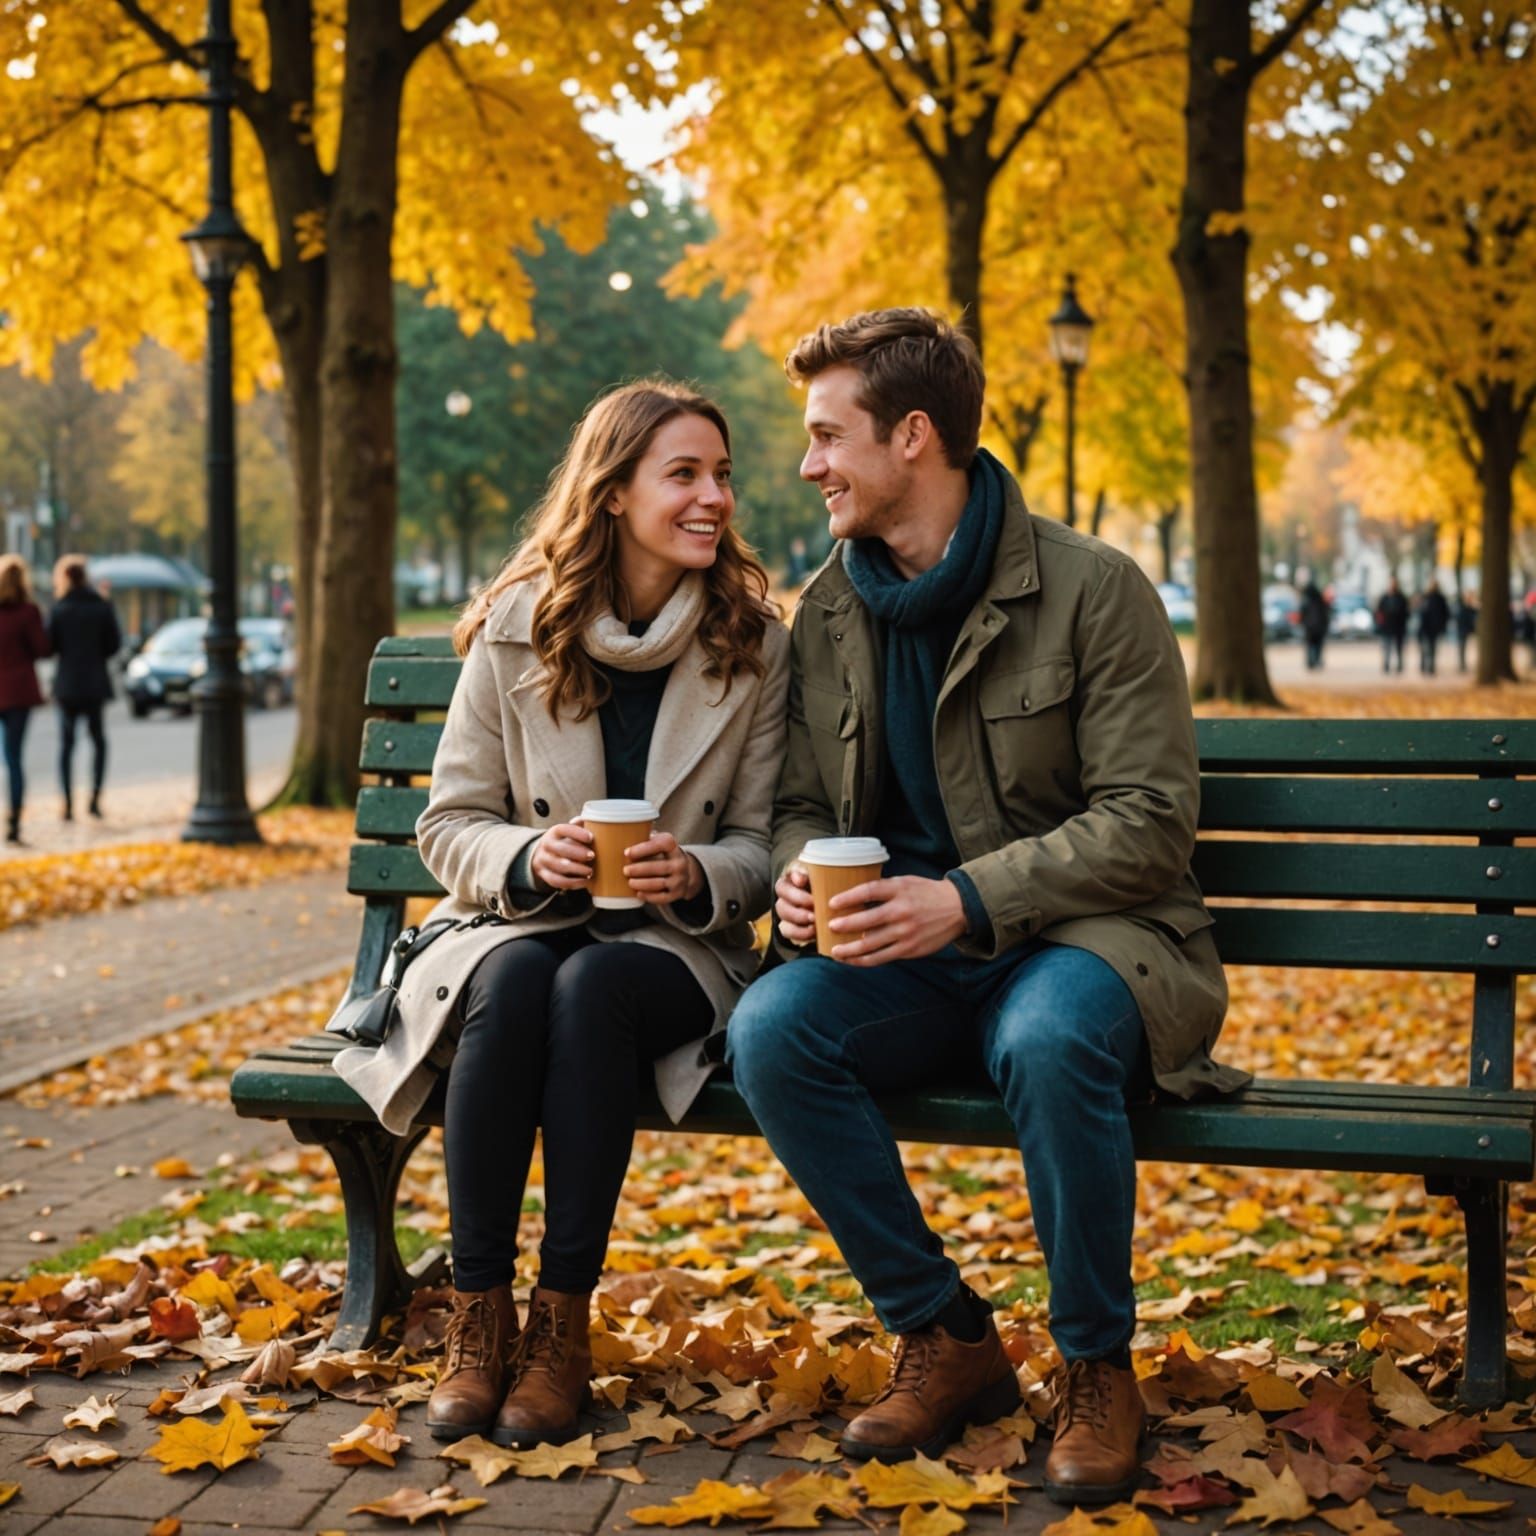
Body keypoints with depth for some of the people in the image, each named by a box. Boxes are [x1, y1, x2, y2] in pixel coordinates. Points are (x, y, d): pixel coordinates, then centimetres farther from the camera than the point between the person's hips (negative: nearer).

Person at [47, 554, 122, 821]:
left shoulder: (59, 608, -6)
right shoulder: (103, 606, -2)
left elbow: (49, 645, -7)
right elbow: (114, 644, -2)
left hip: (67, 682, -1)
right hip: (96, 681, 1)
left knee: (66, 742, 7)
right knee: (98, 740, 15)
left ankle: (68, 804, 0)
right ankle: (95, 798, 5)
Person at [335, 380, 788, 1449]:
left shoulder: (757, 645, 0)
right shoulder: (515, 632, -1)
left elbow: (762, 843, 2)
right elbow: (449, 827, 2)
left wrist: (693, 875, -20)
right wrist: (529, 856, -20)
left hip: (677, 950, 0)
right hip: (521, 926, 1)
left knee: (592, 986, -34)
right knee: (516, 981, -34)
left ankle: (564, 1324, -25)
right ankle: (479, 1316, -24)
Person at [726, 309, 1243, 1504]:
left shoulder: (1095, 590, -8)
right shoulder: (830, 611, 9)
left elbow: (1147, 822, -12)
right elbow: (805, 804, 16)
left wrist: (968, 900, -24)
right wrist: (802, 876, -9)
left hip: (1088, 940, -4)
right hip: (910, 960, 5)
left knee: (1047, 1036, -39)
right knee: (771, 1027, -26)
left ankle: (1099, 1367, -12)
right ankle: (946, 1338, -8)